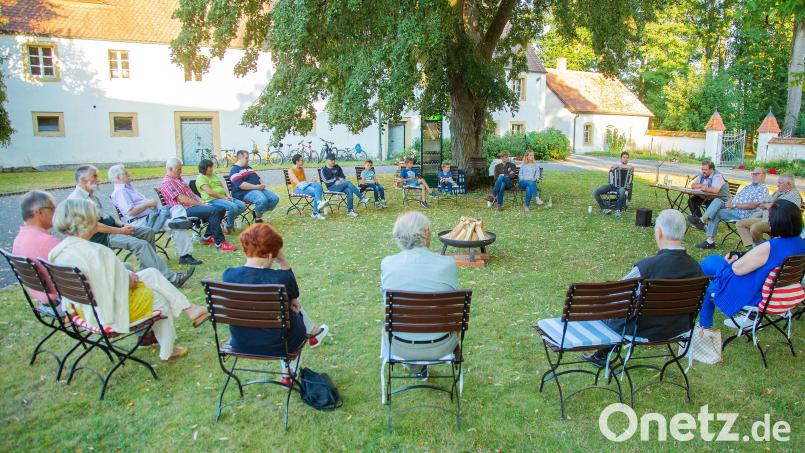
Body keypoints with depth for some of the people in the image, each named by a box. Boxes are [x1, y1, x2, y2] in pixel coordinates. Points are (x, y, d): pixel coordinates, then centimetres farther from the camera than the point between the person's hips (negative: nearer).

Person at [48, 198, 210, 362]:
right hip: (110, 311, -8)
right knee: (159, 297, 16)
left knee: (151, 273, 13)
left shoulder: (57, 252, -4)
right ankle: (166, 352, 28)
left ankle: (188, 308, 18)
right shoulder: (97, 252, -31)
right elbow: (116, 292, -26)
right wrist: (129, 278, -6)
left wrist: (126, 275, 3)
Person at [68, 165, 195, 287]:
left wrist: (122, 225, 4)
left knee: (148, 232, 4)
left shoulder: (91, 195, 15)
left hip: (111, 226, 10)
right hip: (100, 236, -10)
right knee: (141, 244, -25)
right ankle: (171, 278, -26)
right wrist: (120, 231, -17)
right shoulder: (76, 199, -15)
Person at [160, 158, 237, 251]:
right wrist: (200, 204, -15)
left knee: (221, 209, -1)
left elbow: (191, 193, 23)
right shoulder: (167, 182, -9)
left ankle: (207, 237, 3)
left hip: (194, 205, 10)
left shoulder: (179, 179, 23)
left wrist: (202, 202, 6)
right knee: (213, 211, -28)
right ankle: (219, 243, -26)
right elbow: (182, 199, -18)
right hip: (185, 210, -10)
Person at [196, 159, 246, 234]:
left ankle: (228, 221, 7)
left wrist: (228, 195, 2)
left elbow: (222, 186, 20)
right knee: (233, 207, -30)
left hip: (223, 198, 9)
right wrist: (223, 197, -14)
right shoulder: (201, 178, -6)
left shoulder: (213, 174, 21)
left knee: (242, 205, -7)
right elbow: (209, 192, -18)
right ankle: (228, 228, -10)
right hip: (212, 200, -9)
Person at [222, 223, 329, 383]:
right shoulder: (281, 278, -25)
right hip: (278, 346, -3)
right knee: (296, 309, 26)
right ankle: (314, 334, 55)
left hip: (242, 344, 3)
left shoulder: (228, 275, -15)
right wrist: (282, 260, -11)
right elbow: (294, 294, -2)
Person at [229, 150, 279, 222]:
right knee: (262, 200, -36)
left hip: (259, 189, 9)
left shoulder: (249, 168, 27)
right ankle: (258, 219, -9)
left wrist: (261, 185, 3)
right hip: (245, 192, -9)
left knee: (275, 198, -12)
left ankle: (257, 213, 4)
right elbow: (241, 185, -17)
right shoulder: (235, 170, -3)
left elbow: (258, 178, 27)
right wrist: (256, 186, -19)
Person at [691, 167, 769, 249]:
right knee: (717, 200, -16)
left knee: (716, 213, -23)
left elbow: (754, 205, -16)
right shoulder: (748, 187, 26)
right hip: (733, 209, 8)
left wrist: (735, 205, -18)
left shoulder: (764, 189, -2)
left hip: (743, 213, -8)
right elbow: (735, 197, 21)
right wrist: (729, 203, -3)